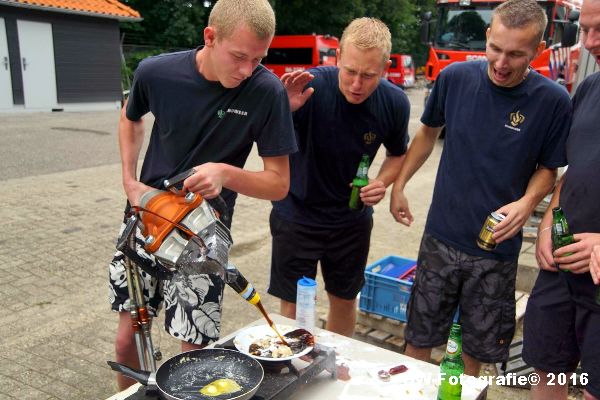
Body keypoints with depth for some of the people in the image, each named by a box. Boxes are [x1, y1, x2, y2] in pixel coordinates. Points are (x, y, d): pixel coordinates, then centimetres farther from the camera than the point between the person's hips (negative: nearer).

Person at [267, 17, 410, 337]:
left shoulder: (394, 103, -12)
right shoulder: (311, 86, -24)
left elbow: (398, 154, 7)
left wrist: (383, 182, -13)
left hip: (353, 218, 4)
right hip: (297, 213, -3)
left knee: (345, 300, 19)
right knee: (294, 307, 5)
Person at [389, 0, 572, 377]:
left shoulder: (552, 101, -11)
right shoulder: (456, 78, -7)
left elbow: (548, 167, 1)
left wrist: (527, 201, -19)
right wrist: (399, 184, 5)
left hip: (497, 248, -1)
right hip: (441, 237, 1)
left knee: (478, 346, 16)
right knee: (419, 338, 13)